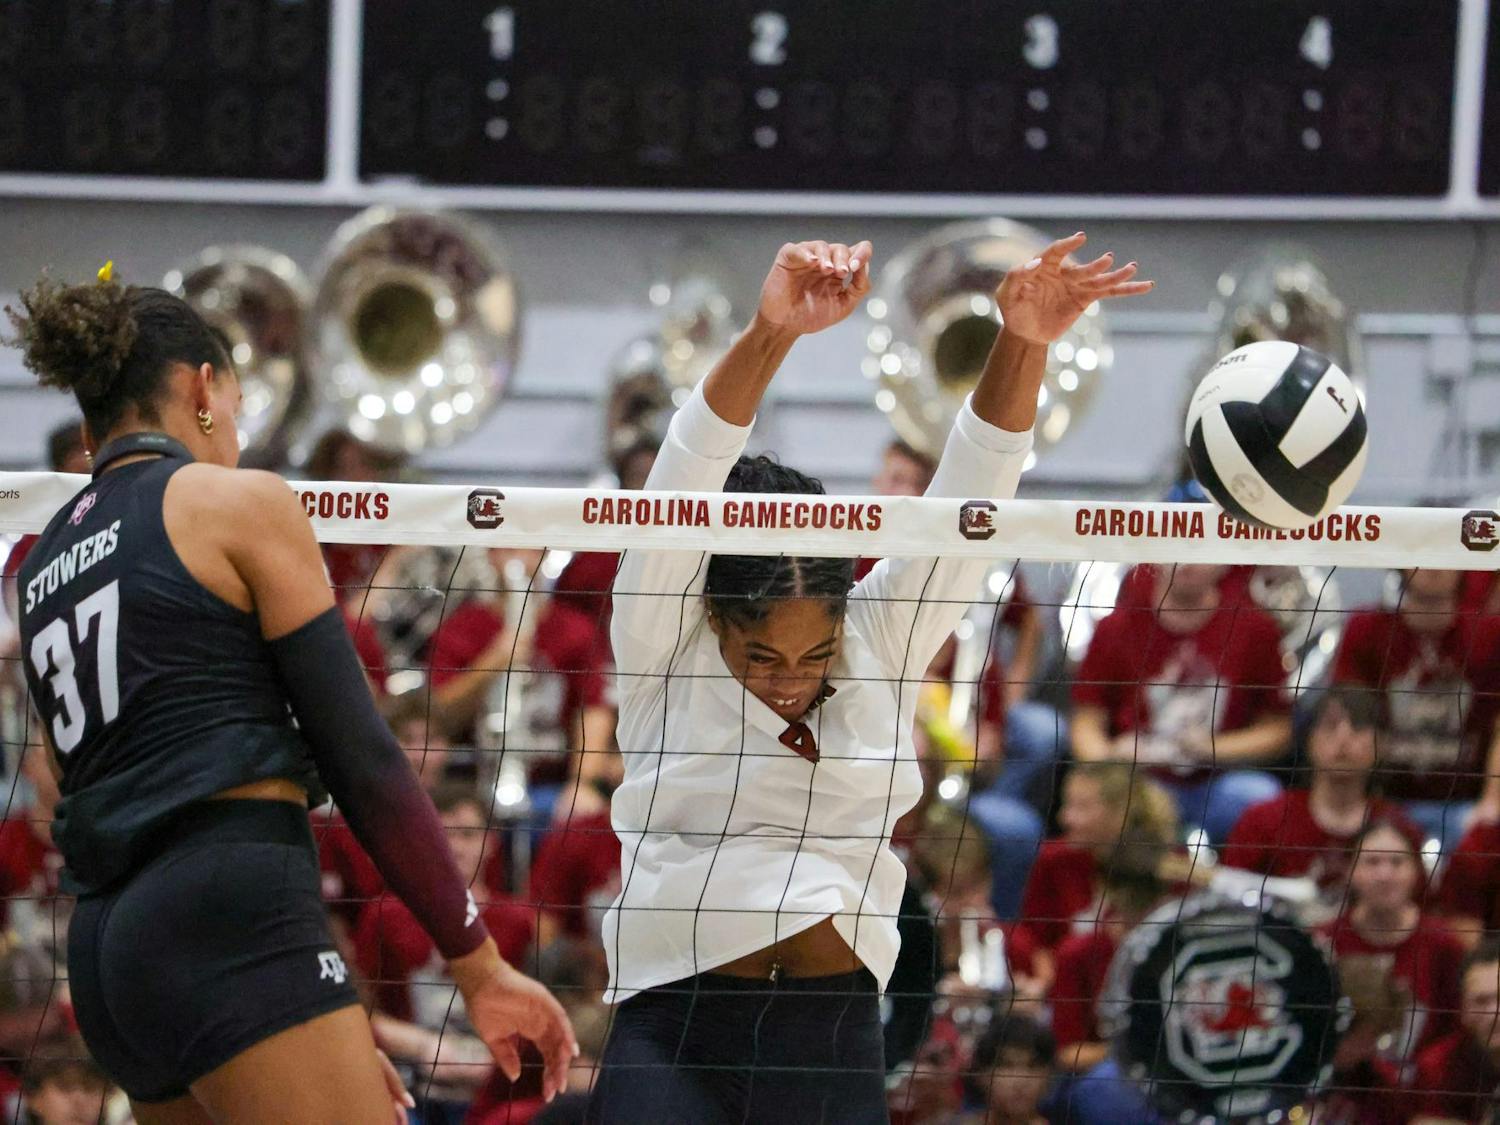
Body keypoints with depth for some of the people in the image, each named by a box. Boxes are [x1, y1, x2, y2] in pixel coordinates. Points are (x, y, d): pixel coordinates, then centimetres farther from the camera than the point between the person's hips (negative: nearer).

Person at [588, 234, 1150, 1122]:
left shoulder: (882, 641, 5)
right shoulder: (666, 648, -3)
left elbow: (971, 489, -3)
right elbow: (686, 480, -17)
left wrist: (1024, 343, -19)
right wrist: (771, 334, -31)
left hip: (835, 1029, 3)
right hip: (674, 1026, -3)